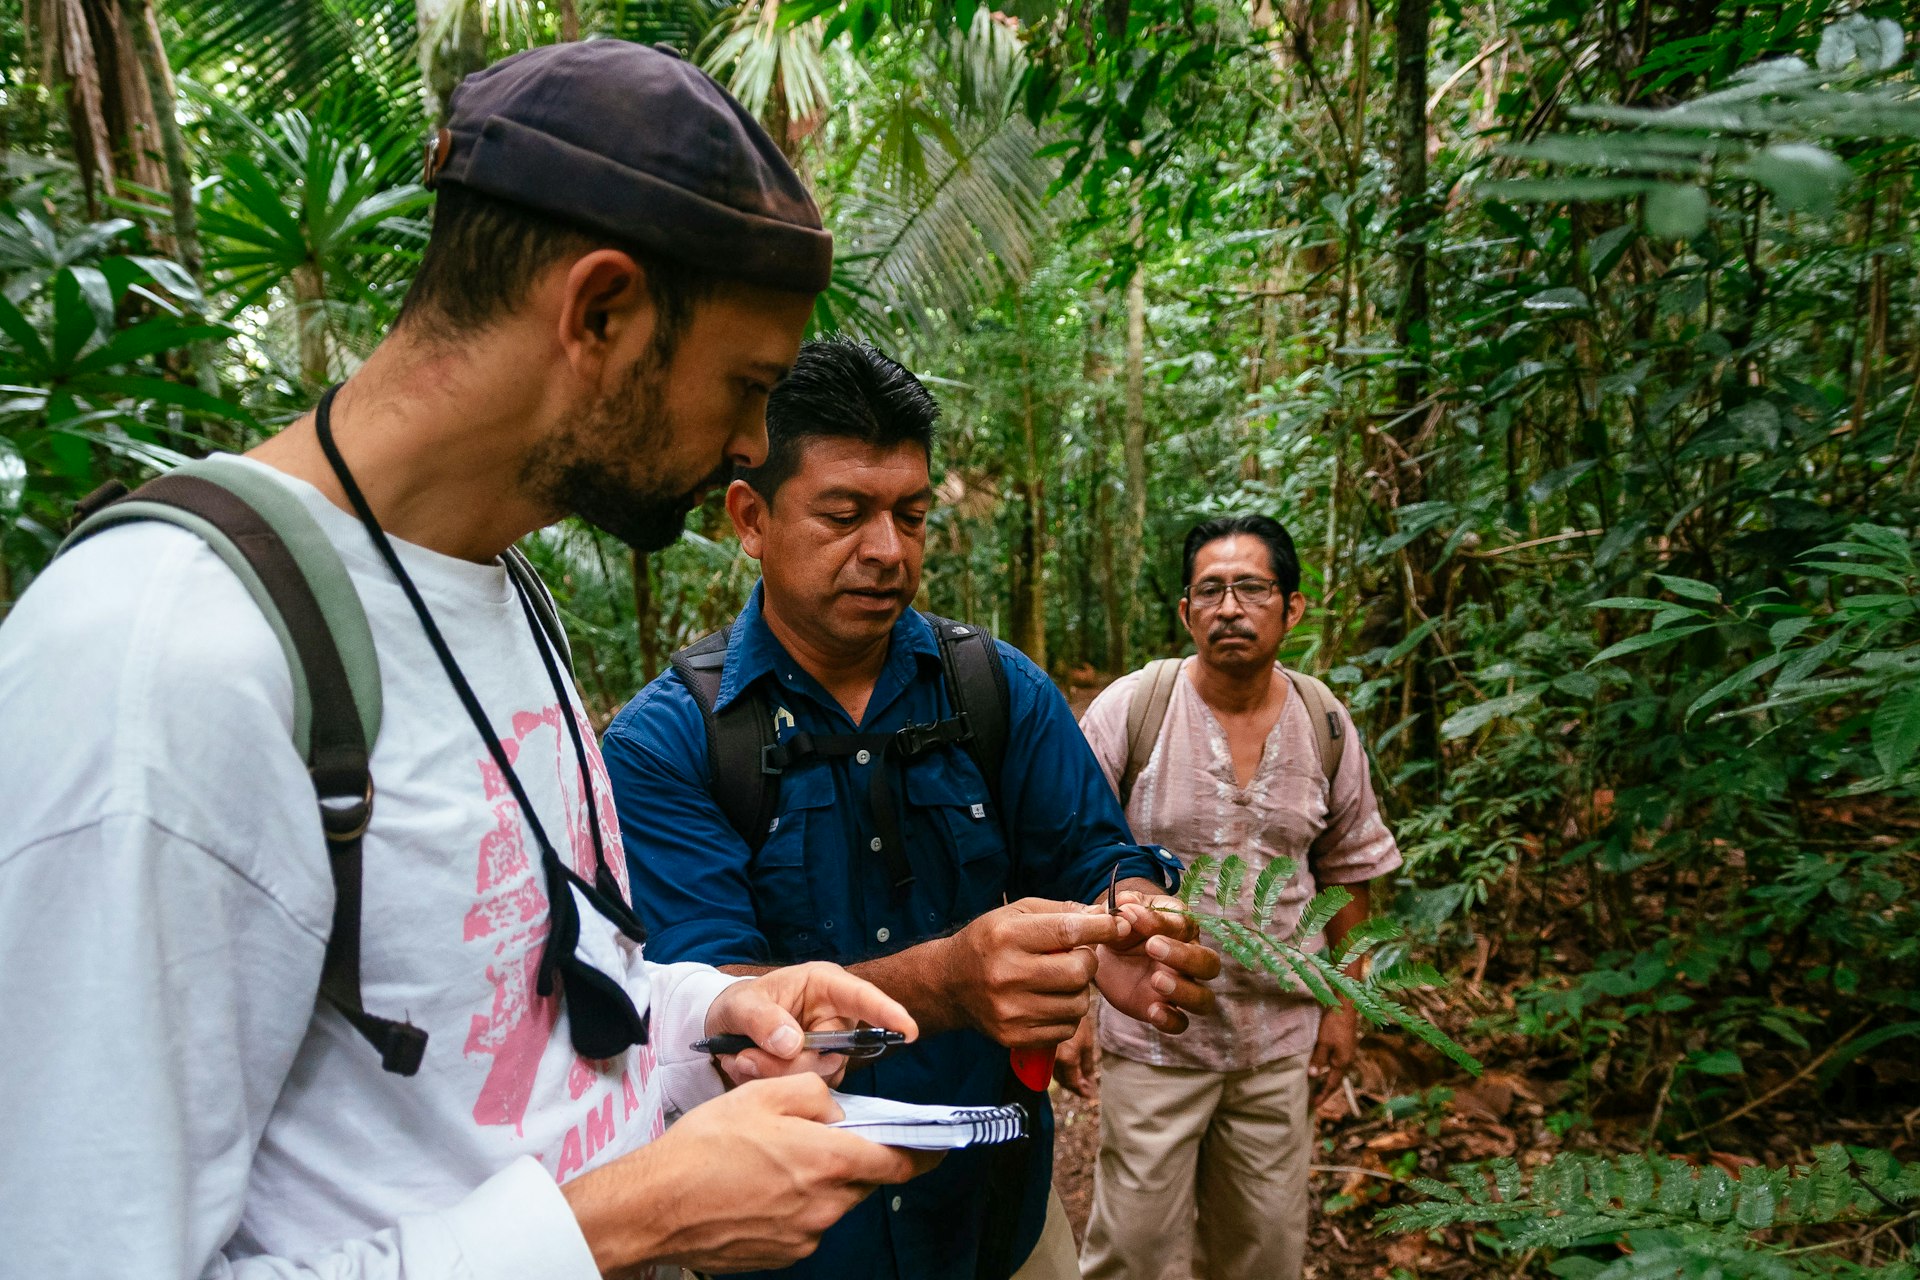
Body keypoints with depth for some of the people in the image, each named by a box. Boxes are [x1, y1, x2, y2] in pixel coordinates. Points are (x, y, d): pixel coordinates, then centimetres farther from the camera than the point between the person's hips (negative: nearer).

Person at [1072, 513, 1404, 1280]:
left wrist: (1344, 1005, 10)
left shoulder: (1326, 724, -1)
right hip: (1154, 1033, -3)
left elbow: (1347, 871, 10)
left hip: (1281, 1038, 3)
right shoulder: (1130, 710, -12)